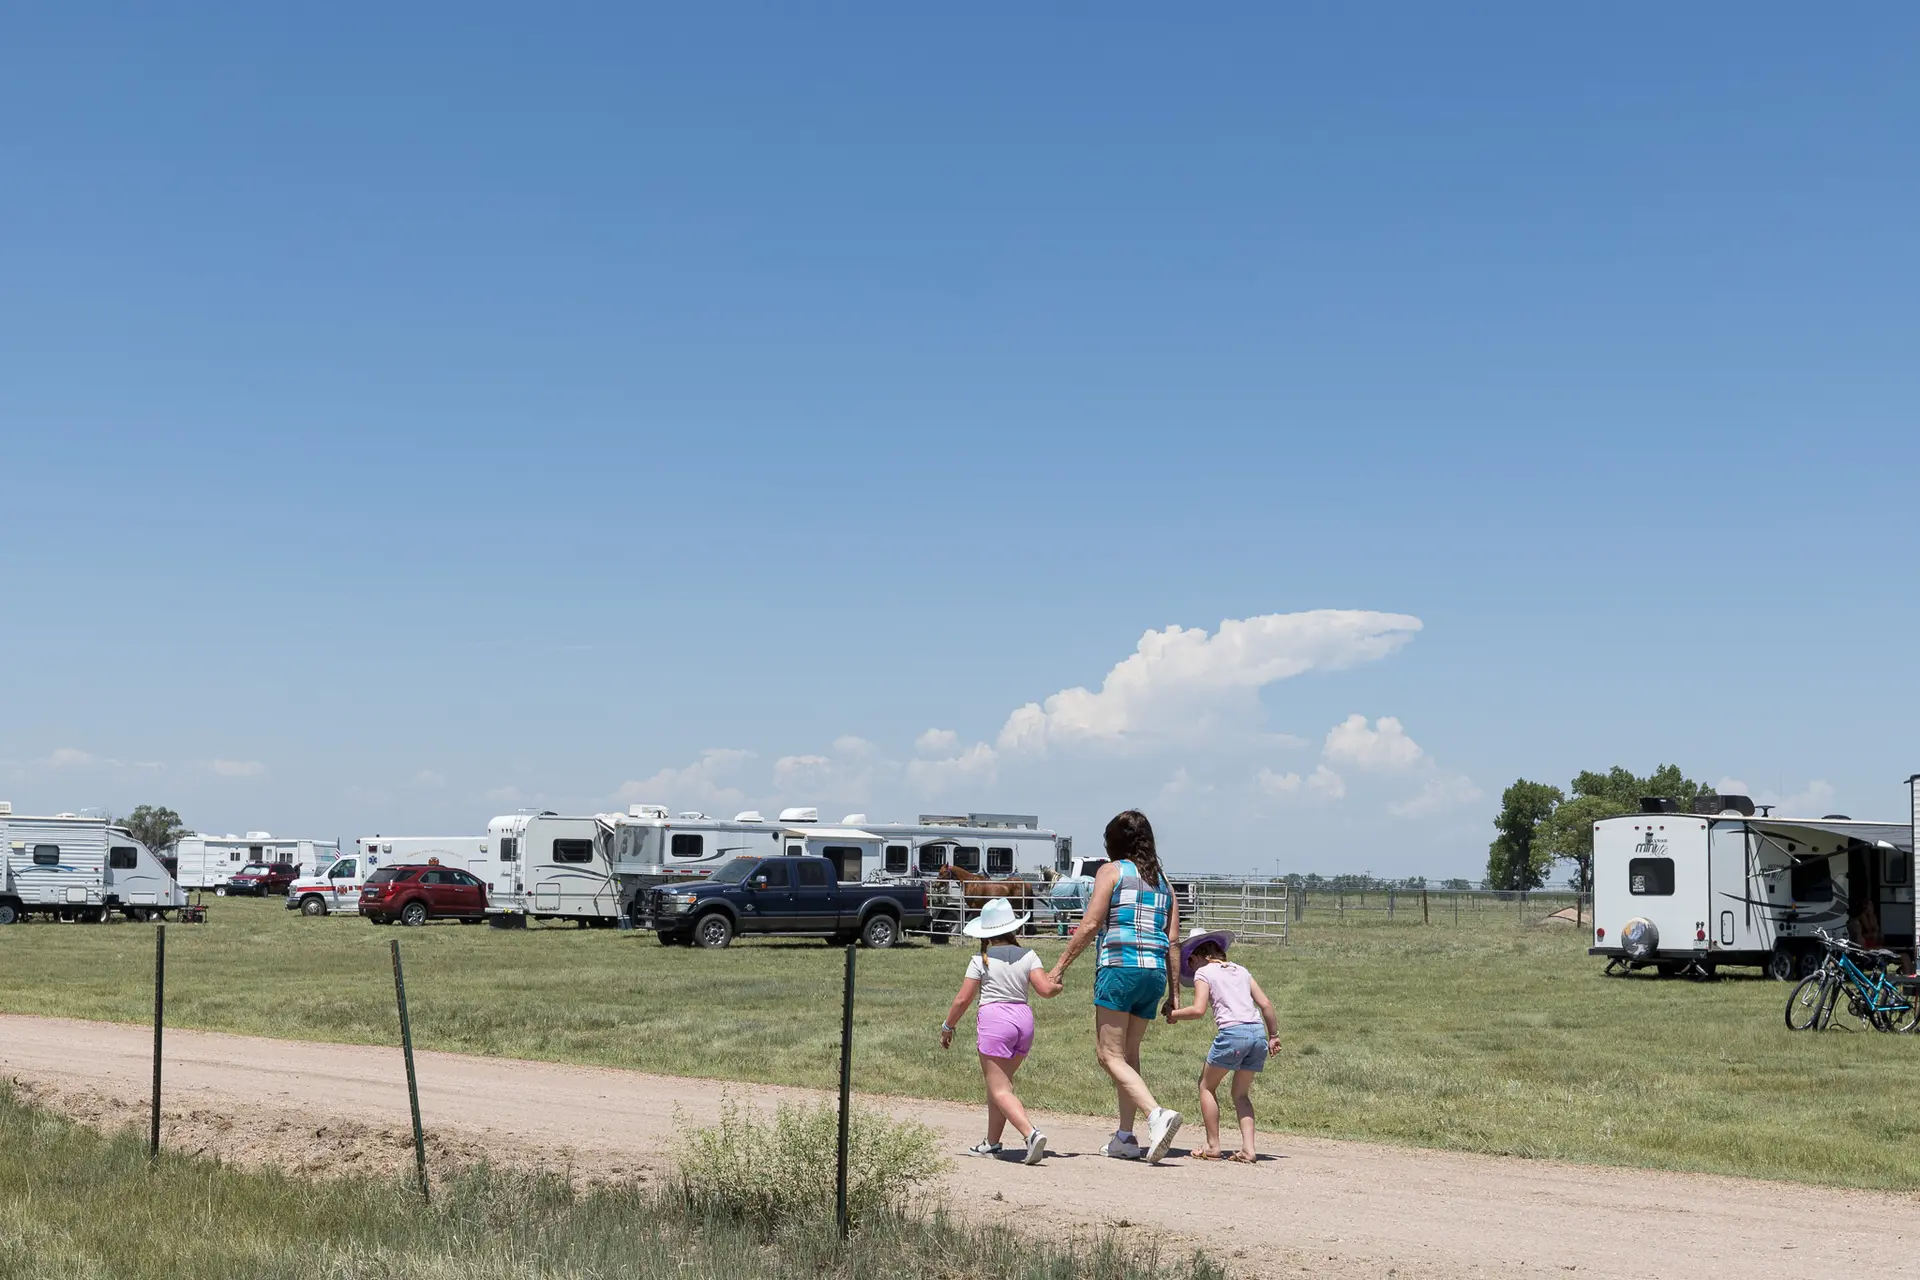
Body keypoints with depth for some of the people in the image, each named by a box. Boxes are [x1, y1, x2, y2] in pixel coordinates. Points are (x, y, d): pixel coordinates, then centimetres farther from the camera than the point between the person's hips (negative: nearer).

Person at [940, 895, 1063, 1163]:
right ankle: (992, 1143, 21)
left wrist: (947, 1027, 10)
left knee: (999, 1089, -5)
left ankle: (1031, 1133, -26)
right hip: (1023, 1018, 5)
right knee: (999, 1082, 19)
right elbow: (1045, 990, -3)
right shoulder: (1028, 956, 6)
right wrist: (1057, 985, 20)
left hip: (993, 1019, -5)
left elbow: (962, 999, -2)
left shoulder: (981, 960, -1)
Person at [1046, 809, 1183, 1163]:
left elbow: (1090, 925, -6)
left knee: (1109, 1054, -6)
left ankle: (1157, 1114, -25)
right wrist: (1174, 991, 13)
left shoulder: (1112, 871, 2)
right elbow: (1173, 940, 12)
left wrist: (1060, 965, -2)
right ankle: (1125, 1137, 13)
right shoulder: (1162, 882, 19)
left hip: (1119, 966, -7)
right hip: (1154, 972, 7)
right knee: (1129, 1054, 15)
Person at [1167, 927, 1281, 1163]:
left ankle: (1213, 1146, 11)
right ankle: (1248, 1148, 3)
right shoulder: (1240, 971, 23)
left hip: (1232, 1032, -6)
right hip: (1258, 1032, 6)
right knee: (1241, 1093, 17)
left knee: (1207, 1086, 13)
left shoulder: (1203, 973, 8)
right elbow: (1265, 1005, 16)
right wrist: (1273, 1035, 24)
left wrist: (1173, 1015, 11)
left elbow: (1198, 1009, -6)